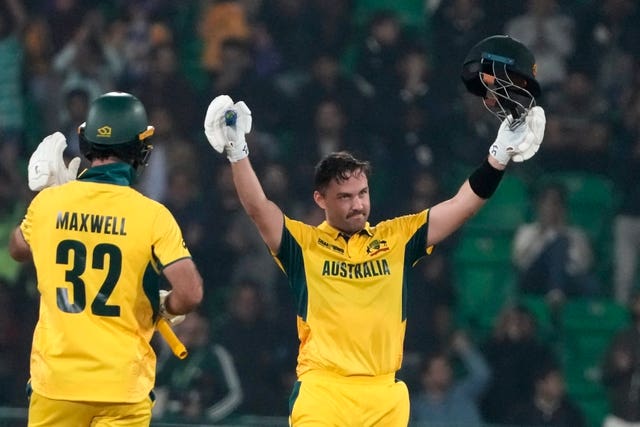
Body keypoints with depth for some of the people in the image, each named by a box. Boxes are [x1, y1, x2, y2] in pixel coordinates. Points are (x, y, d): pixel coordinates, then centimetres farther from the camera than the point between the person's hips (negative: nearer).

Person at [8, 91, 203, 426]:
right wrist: (165, 309, 5)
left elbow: (18, 249, 22)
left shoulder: (47, 203, 0)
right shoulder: (152, 215, -9)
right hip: (122, 384, -2)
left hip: (55, 379, 2)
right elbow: (190, 293, -16)